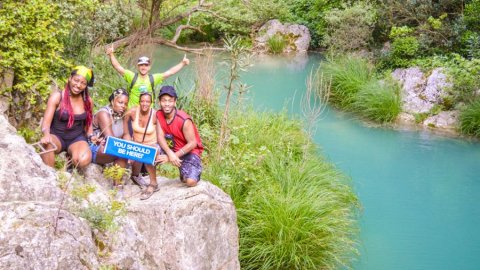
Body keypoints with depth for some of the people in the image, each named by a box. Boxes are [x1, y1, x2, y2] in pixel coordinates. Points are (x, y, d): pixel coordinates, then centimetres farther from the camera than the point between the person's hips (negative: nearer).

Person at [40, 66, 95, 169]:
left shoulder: (88, 101, 1)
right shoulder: (57, 96, -9)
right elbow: (46, 122, -16)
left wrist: (91, 136, -5)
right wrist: (46, 135, -38)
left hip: (77, 138, 2)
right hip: (57, 136, -2)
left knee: (84, 160, -31)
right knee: (47, 143, -39)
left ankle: (72, 159, 6)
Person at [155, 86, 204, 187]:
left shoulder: (184, 120, -26)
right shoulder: (159, 114, -9)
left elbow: (192, 143, -21)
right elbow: (160, 137, -12)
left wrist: (172, 157, -21)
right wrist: (170, 153, -30)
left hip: (190, 151, -5)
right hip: (171, 148, 5)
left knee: (190, 182, -25)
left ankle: (186, 172, 13)